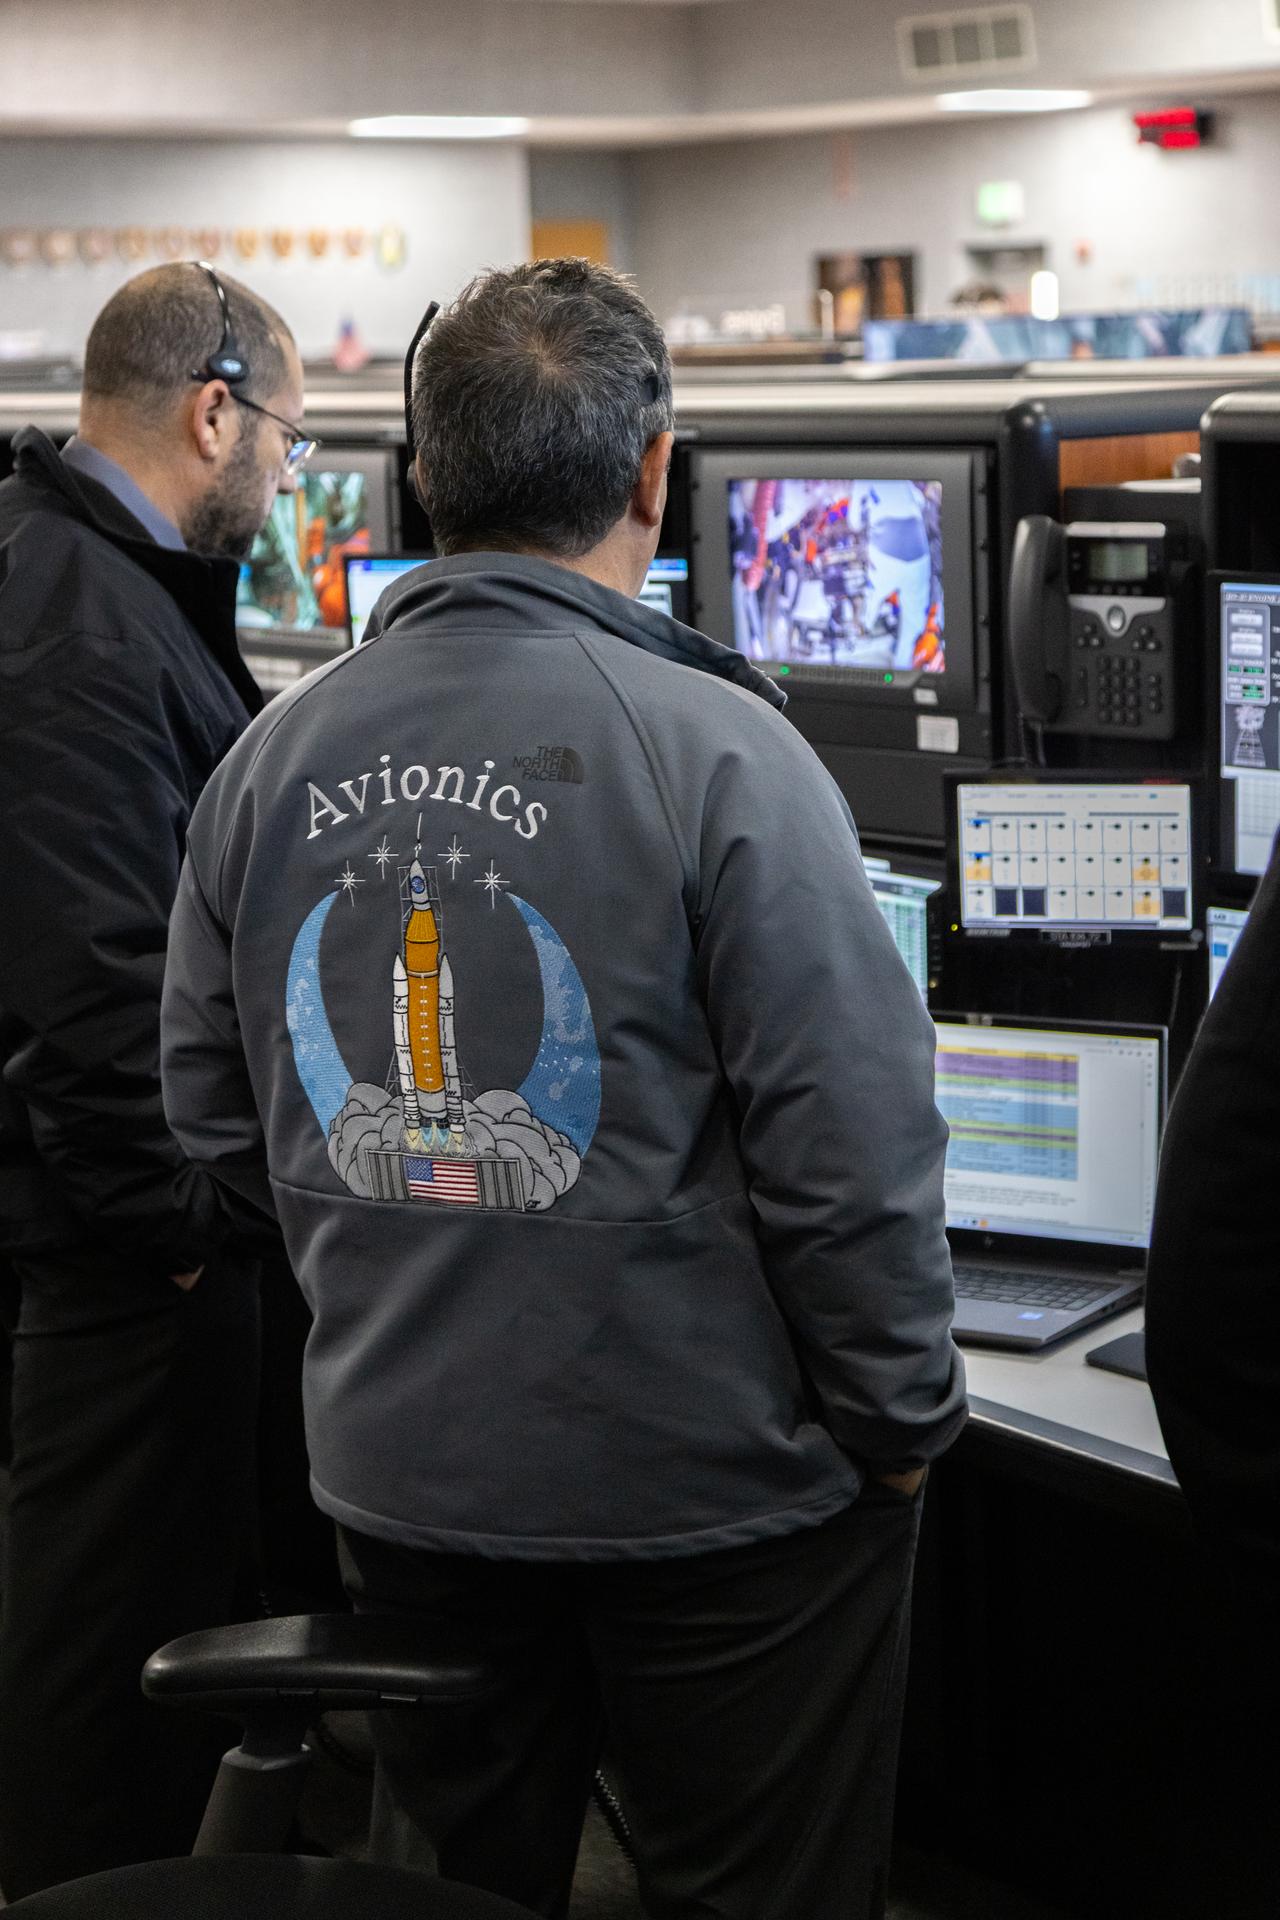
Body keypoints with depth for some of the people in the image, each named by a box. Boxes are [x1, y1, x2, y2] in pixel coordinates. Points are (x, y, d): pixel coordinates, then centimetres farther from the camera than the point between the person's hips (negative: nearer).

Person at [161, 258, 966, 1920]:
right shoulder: (717, 751, -19)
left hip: (400, 1477, 5)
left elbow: (216, 1117, 7)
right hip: (714, 1499, -5)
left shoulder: (273, 757, -1)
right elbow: (853, 1146, -19)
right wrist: (902, 1424, -4)